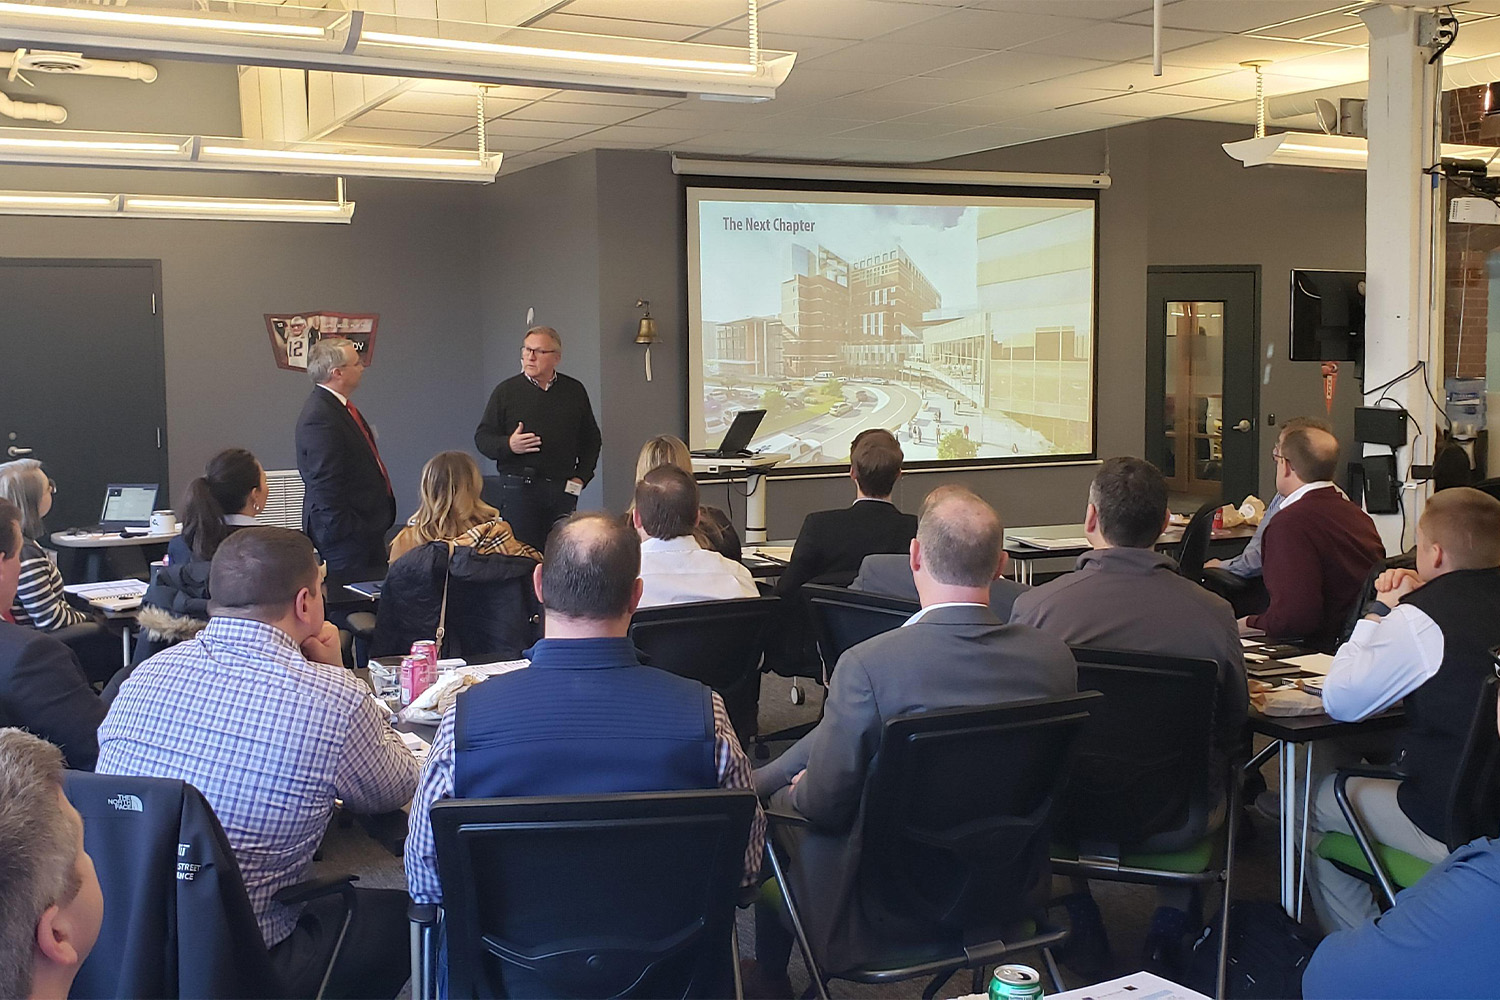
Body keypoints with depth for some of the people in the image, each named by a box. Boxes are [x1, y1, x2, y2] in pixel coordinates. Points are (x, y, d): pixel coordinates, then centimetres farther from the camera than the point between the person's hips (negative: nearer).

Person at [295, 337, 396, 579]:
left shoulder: (339, 407, 14)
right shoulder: (319, 418, -19)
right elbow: (325, 485, -22)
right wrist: (342, 531, -20)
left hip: (367, 529, 10)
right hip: (347, 533, -10)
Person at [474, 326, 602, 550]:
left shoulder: (574, 391, 11)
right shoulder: (506, 391, 4)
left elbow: (591, 439, 18)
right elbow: (482, 438, 4)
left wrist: (581, 477, 7)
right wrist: (508, 445, -16)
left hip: (563, 490, 2)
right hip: (519, 488, -2)